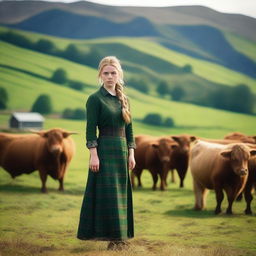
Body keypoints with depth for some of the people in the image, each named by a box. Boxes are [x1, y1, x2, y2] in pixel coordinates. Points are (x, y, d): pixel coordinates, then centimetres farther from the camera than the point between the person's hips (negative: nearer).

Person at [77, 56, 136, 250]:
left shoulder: (124, 99, 12)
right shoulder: (95, 99, -6)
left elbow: (129, 129, 14)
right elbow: (90, 130, -10)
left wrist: (131, 153, 7)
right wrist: (93, 154, -17)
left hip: (122, 150, 6)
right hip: (104, 150, -6)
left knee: (121, 193, 9)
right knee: (107, 193, -6)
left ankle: (119, 236, 16)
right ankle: (108, 234, 0)